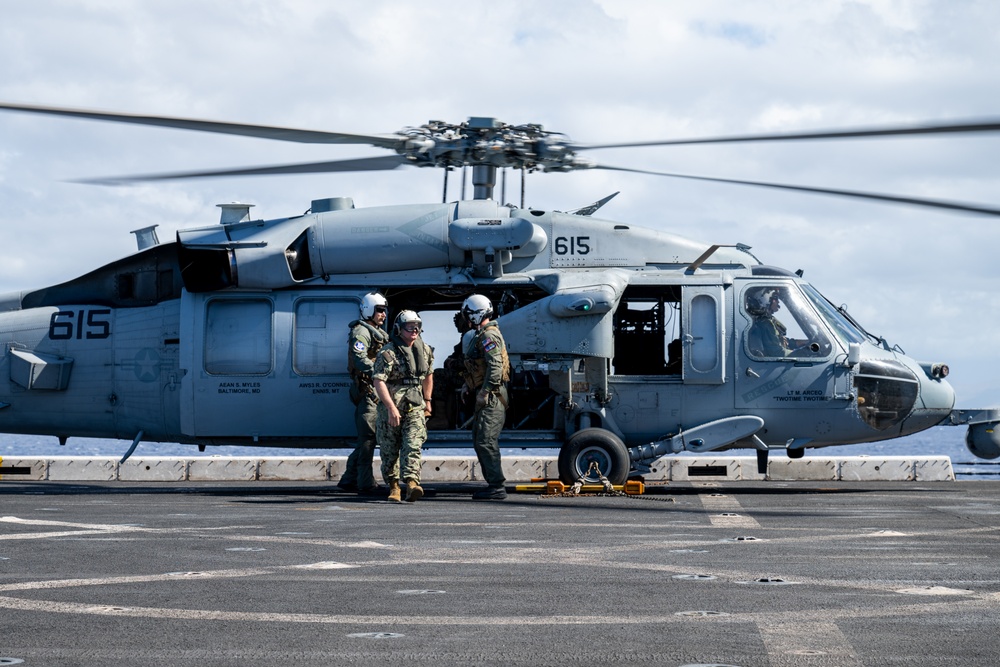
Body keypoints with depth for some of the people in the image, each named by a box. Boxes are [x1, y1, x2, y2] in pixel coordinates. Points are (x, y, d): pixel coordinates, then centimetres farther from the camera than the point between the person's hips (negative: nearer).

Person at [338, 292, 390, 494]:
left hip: (377, 391, 10)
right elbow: (360, 359, -24)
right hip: (367, 390, -10)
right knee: (367, 437, -9)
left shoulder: (379, 333, 22)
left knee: (367, 438, 13)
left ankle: (349, 479, 21)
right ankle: (366, 484, -7)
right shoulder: (361, 332, -9)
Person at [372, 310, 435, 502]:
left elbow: (428, 376, 25)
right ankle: (393, 486, 21)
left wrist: (427, 401, 24)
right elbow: (379, 382, -18)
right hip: (390, 408, -3)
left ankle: (412, 483, -26)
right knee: (390, 450, 6)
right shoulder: (388, 353, -10)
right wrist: (391, 407, -24)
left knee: (412, 446, -14)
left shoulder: (425, 350, 9)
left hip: (415, 408, 3)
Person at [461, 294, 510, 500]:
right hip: (486, 395, 11)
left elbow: (495, 366, -23)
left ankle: (497, 487, -11)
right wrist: (468, 385, 23)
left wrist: (484, 392, -23)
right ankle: (493, 484, 17)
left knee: (486, 441, -12)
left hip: (491, 397, -11)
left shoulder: (489, 336, -14)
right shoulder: (481, 335, 19)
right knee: (479, 440, 13)